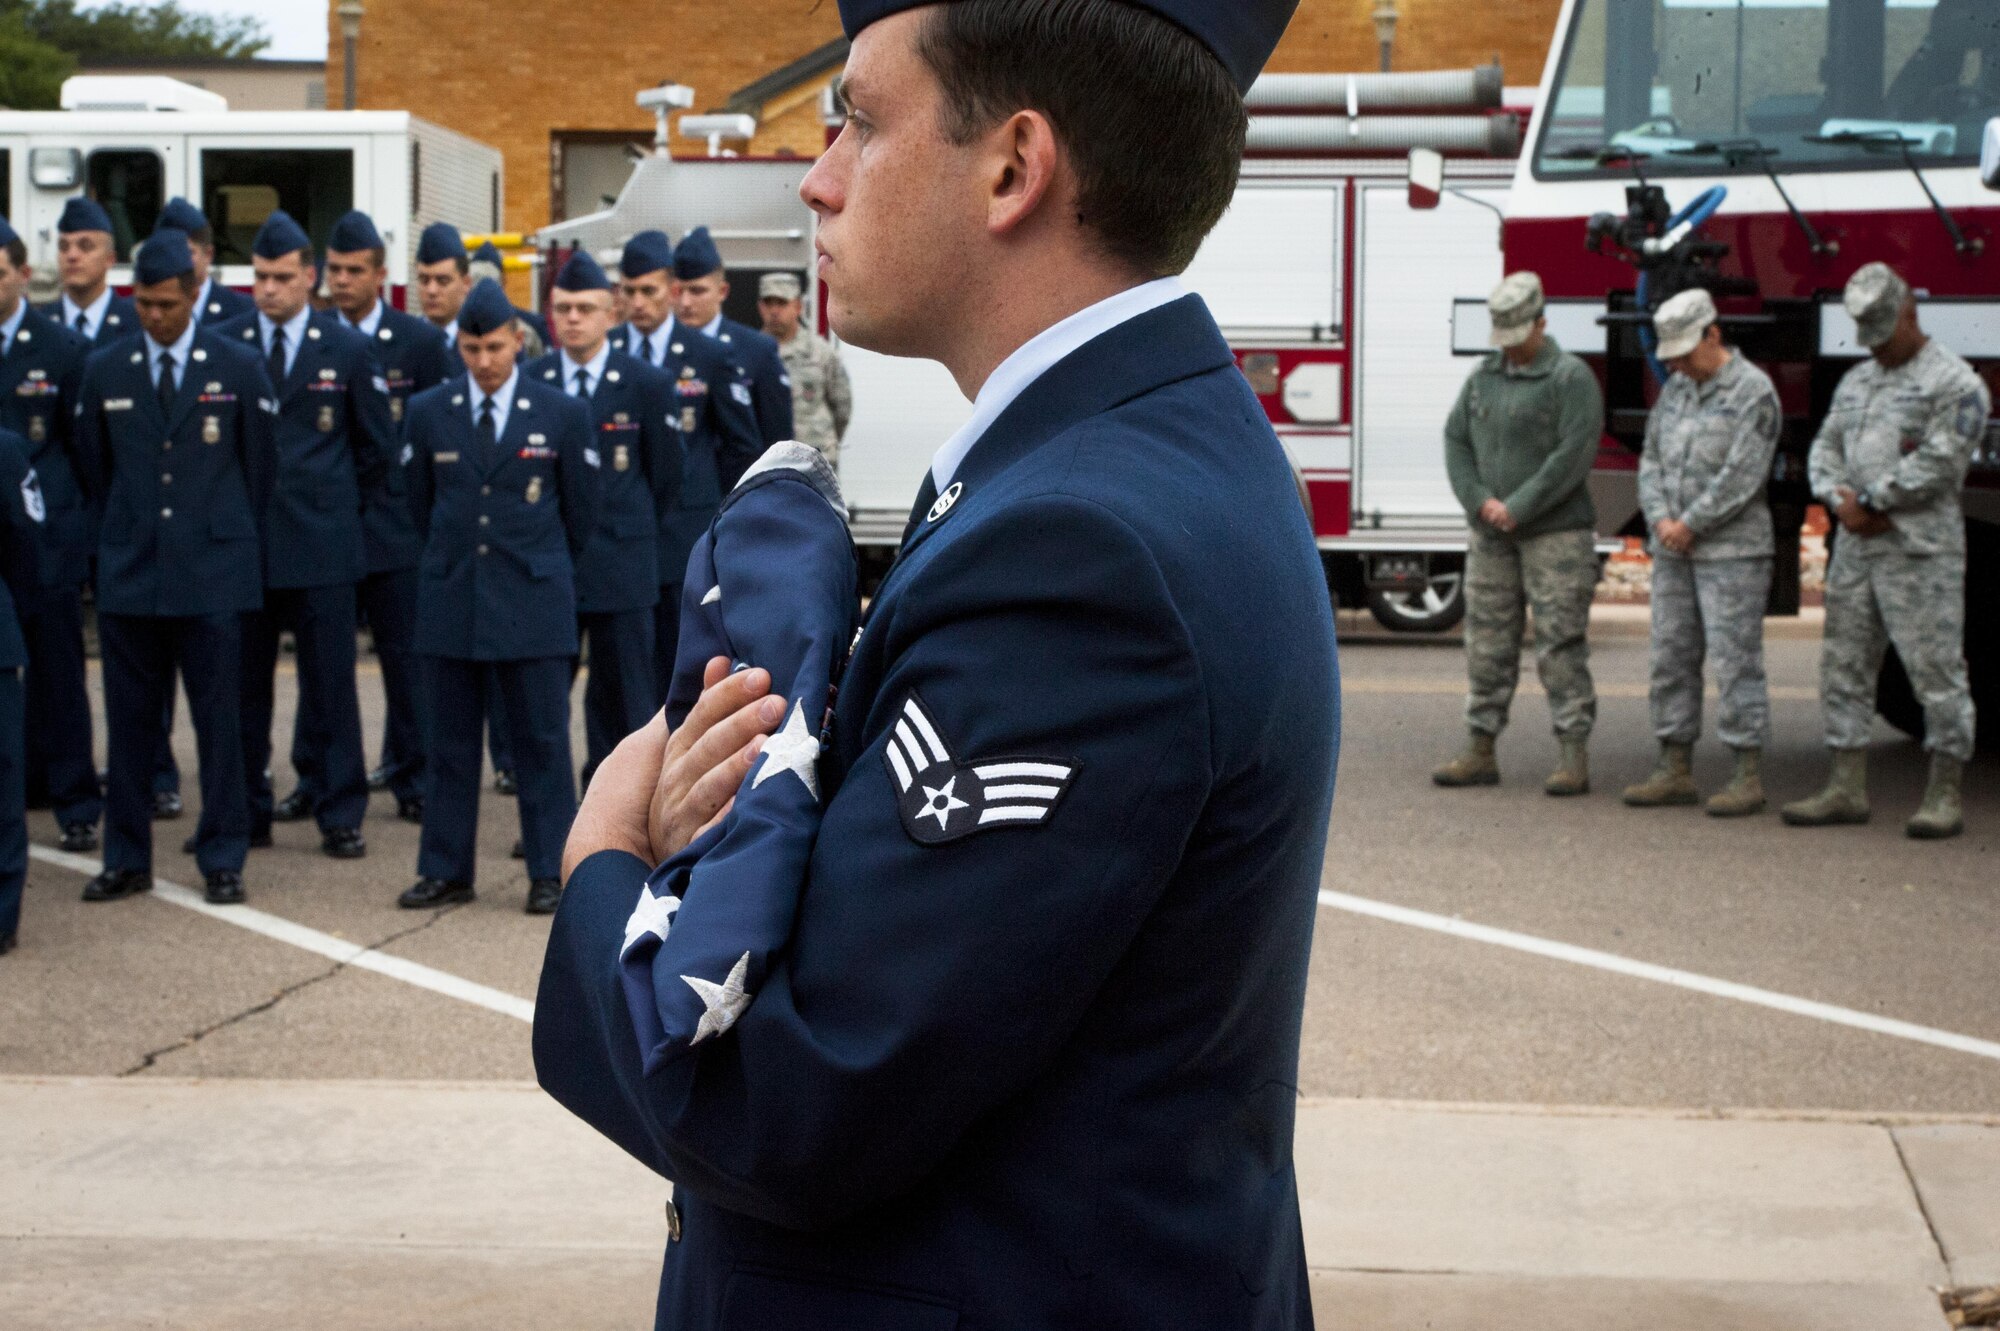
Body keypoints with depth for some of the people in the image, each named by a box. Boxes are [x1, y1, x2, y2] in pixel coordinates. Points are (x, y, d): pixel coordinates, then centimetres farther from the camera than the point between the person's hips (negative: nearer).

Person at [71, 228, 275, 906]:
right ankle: (127, 858, 14)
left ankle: (222, 858, 9)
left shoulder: (238, 368, 1)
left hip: (212, 571, -2)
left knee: (219, 719, 0)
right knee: (129, 721, 5)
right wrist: (125, 533, 14)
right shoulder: (104, 371, 6)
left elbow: (261, 464, 9)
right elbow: (94, 467, 16)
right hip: (129, 571, 2)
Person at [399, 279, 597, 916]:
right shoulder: (427, 413, 4)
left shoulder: (562, 414, 0)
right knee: (450, 740, 7)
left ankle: (548, 873, 8)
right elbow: (419, 505, 15)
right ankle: (447, 870, 14)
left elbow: (580, 510, 8)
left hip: (535, 600, -2)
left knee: (542, 740, 1)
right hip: (450, 598, 2)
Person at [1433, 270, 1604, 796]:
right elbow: (1456, 440, 9)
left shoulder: (1571, 378, -6)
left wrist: (1517, 508, -15)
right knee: (1487, 643, 7)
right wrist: (1479, 501, -6)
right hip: (1491, 537, 6)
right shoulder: (1484, 376, 13)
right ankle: (1481, 752, 13)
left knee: (1561, 644, -6)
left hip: (1555, 534, -6)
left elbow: (1574, 453, -14)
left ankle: (1574, 757, -5)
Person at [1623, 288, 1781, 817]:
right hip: (1674, 554, 7)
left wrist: (1689, 525, -12)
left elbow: (1741, 476, -16)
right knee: (1671, 658, 8)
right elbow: (1652, 459, 12)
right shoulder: (1676, 389, 14)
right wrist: (1661, 519, -4)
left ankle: (1749, 777, -2)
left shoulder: (1753, 391, -9)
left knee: (1735, 661, -6)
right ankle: (1675, 770, 14)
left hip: (1733, 551, -7)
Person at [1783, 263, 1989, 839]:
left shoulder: (1954, 382, -5)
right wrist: (1841, 500, -5)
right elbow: (1825, 449, 15)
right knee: (1844, 666, 7)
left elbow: (1938, 464, -14)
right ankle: (1847, 788, 13)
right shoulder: (1855, 382, 19)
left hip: (1921, 550, -7)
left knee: (1936, 671, -4)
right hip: (1855, 549, 7)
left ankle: (1945, 794, 1)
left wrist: (1871, 500, -10)